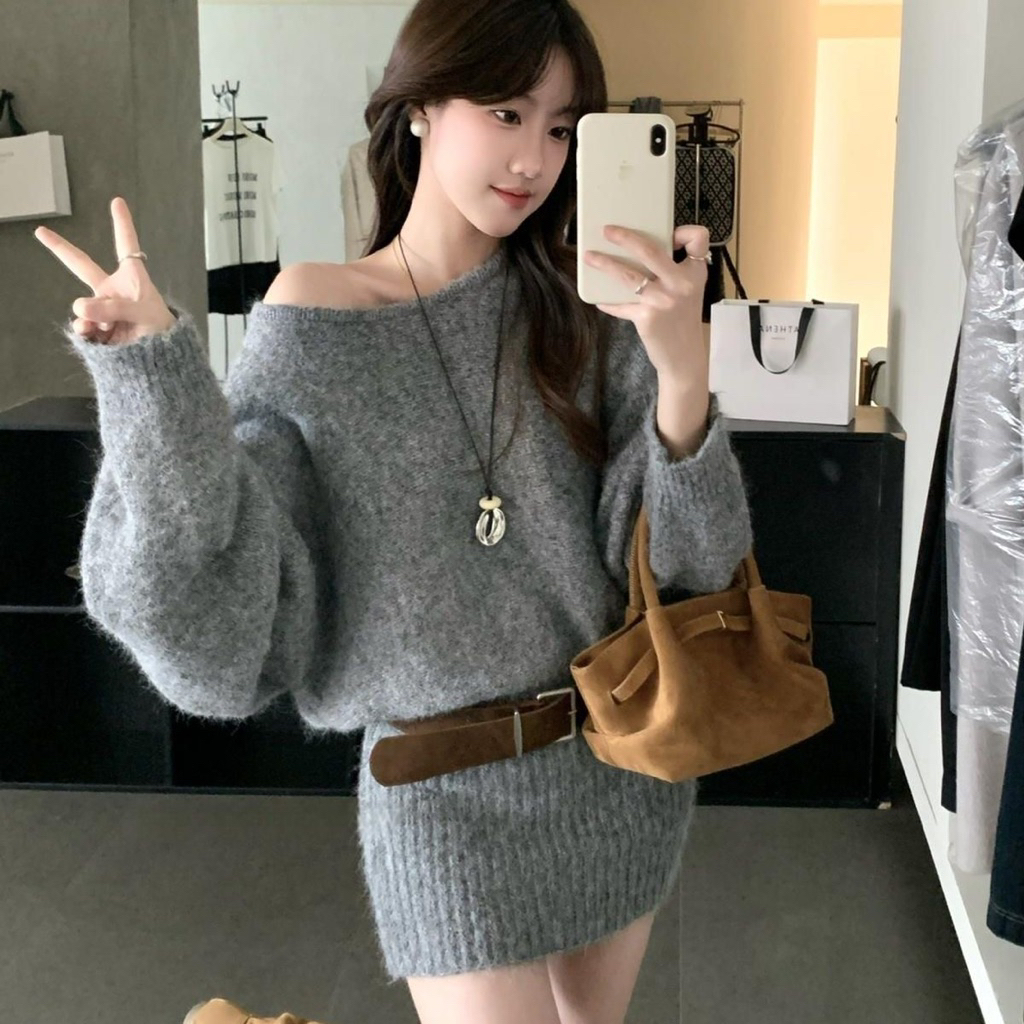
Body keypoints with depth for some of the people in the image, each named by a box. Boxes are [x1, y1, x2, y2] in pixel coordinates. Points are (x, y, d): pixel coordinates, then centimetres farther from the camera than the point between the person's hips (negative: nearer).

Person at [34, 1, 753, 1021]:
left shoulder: (586, 318, -5)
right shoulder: (309, 332, -11)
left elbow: (686, 564, -11)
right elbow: (222, 639, -15)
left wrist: (684, 373, -29)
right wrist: (156, 390, -27)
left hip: (623, 761, 4)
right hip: (451, 797, -3)